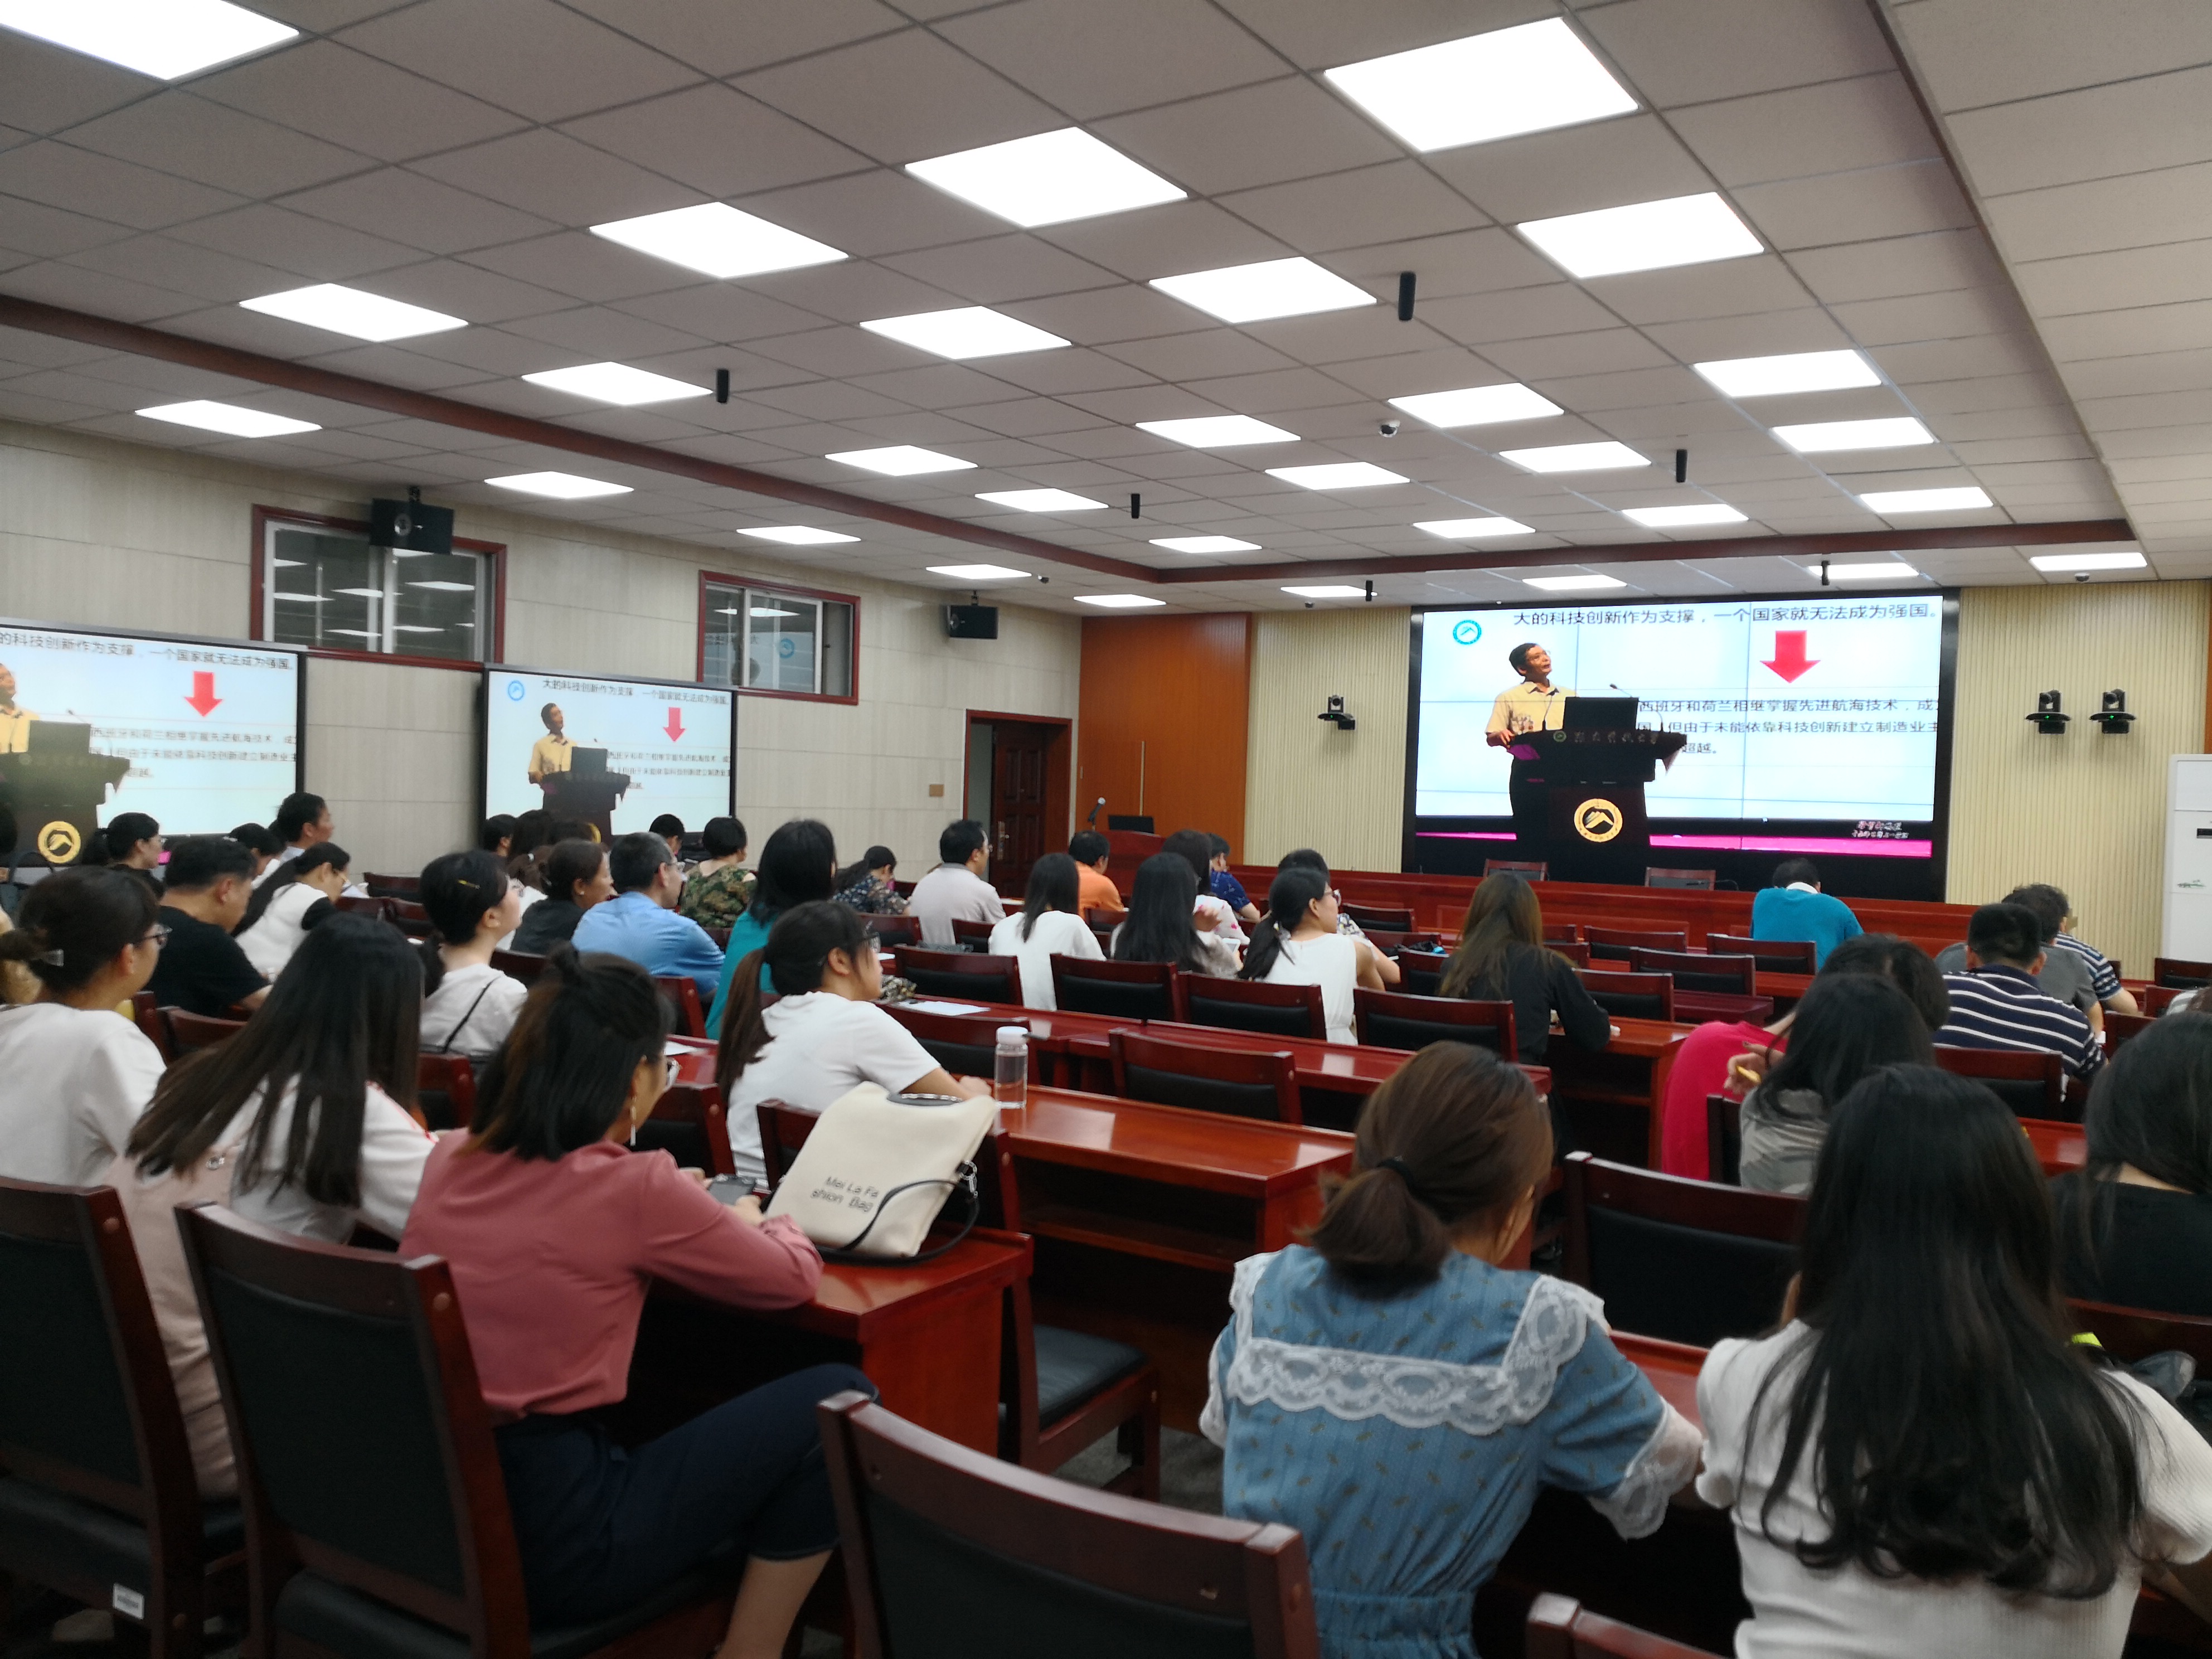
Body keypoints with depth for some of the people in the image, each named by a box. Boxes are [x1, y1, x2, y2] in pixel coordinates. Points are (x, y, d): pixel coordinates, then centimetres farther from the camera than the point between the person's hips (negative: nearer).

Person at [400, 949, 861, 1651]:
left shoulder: (450, 1158, 2)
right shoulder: (633, 1187, -16)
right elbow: (793, 1277, 0)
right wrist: (746, 1221, 20)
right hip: (542, 1536, -8)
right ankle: (749, 1647, 14)